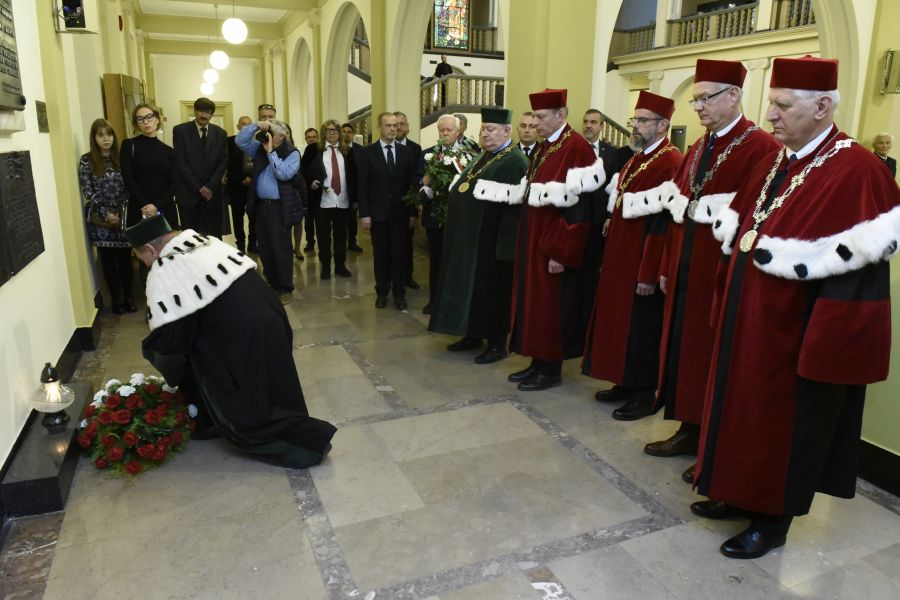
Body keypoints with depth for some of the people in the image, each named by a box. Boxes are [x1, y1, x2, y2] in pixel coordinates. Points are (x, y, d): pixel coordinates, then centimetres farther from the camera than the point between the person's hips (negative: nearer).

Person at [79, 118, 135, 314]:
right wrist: (106, 214, -12)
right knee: (109, 260, 4)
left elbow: (128, 187, 5)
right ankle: (117, 300, 13)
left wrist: (121, 212, -7)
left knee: (125, 258, 6)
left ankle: (129, 297, 16)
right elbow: (88, 192, -5)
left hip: (123, 217, 2)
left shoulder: (120, 158, 7)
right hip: (100, 219, -2)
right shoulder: (86, 161, -1)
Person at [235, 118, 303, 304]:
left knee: (280, 249, -2)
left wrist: (270, 152, -16)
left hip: (280, 208, -6)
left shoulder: (292, 153, -6)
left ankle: (286, 289, 9)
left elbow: (284, 173, -19)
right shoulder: (260, 148, 11)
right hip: (261, 205, 6)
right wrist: (256, 125, -6)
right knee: (265, 249, 12)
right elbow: (240, 140, 5)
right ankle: (273, 285, 24)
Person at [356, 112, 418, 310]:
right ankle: (382, 292, 20)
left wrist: (413, 212, 1)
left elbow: (411, 183, 6)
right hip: (378, 212, -1)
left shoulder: (406, 152, 5)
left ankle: (399, 293, 15)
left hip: (400, 212, 1)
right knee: (381, 254, 7)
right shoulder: (367, 152, -1)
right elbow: (362, 185, -3)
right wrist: (364, 214, -9)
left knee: (399, 253, 5)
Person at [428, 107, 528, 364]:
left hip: (490, 241, -9)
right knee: (469, 286, 15)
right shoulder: (483, 158, 14)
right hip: (468, 238, 9)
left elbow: (511, 206, -21)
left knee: (492, 290, 1)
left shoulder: (515, 162, -15)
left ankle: (497, 344, 15)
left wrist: (504, 244, -23)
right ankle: (474, 335, 30)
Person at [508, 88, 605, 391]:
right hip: (534, 241, 9)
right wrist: (526, 243, 15)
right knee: (534, 303, 14)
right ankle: (538, 362, 26)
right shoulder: (542, 149, 12)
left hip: (555, 247, -9)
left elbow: (577, 207, -21)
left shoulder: (576, 148, -16)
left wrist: (560, 252, -22)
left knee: (551, 306, 1)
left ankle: (551, 369, 15)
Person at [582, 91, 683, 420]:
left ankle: (644, 394, 18)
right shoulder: (636, 159, 13)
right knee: (619, 322, 16)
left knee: (641, 329, 2)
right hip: (620, 260, 9)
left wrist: (649, 274, -23)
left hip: (642, 265, -9)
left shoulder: (671, 162, -17)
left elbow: (663, 224, -22)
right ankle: (626, 383, 31)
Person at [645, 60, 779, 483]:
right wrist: (667, 266, 10)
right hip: (686, 270, 8)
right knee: (682, 347, 14)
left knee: (715, 356, 3)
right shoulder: (698, 148, 13)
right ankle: (690, 431, 30)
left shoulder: (760, 147, -12)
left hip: (723, 273, -8)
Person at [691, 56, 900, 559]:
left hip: (798, 329, -8)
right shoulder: (775, 163, 9)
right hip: (754, 317, 8)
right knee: (747, 411, 18)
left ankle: (774, 520, 26)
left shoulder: (855, 169, -17)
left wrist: (826, 345, -23)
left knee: (787, 423, 8)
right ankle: (743, 496, 36)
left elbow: (854, 265, -22)